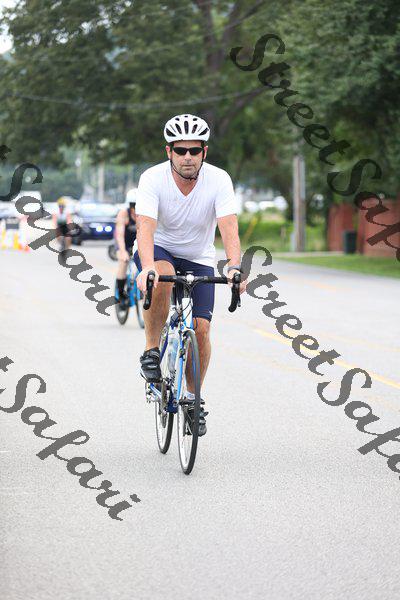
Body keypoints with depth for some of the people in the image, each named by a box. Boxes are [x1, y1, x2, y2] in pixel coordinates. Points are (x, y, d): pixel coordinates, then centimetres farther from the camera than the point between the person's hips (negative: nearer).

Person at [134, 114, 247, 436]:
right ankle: (151, 350, -18)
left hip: (198, 259, 2)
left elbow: (229, 228, -31)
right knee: (161, 280, -37)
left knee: (201, 328, -12)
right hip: (159, 251, -2)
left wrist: (234, 267, -49)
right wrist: (147, 268, -53)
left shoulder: (219, 180, -21)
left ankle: (194, 396, 11)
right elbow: (145, 227, -35)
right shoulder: (153, 178, -24)